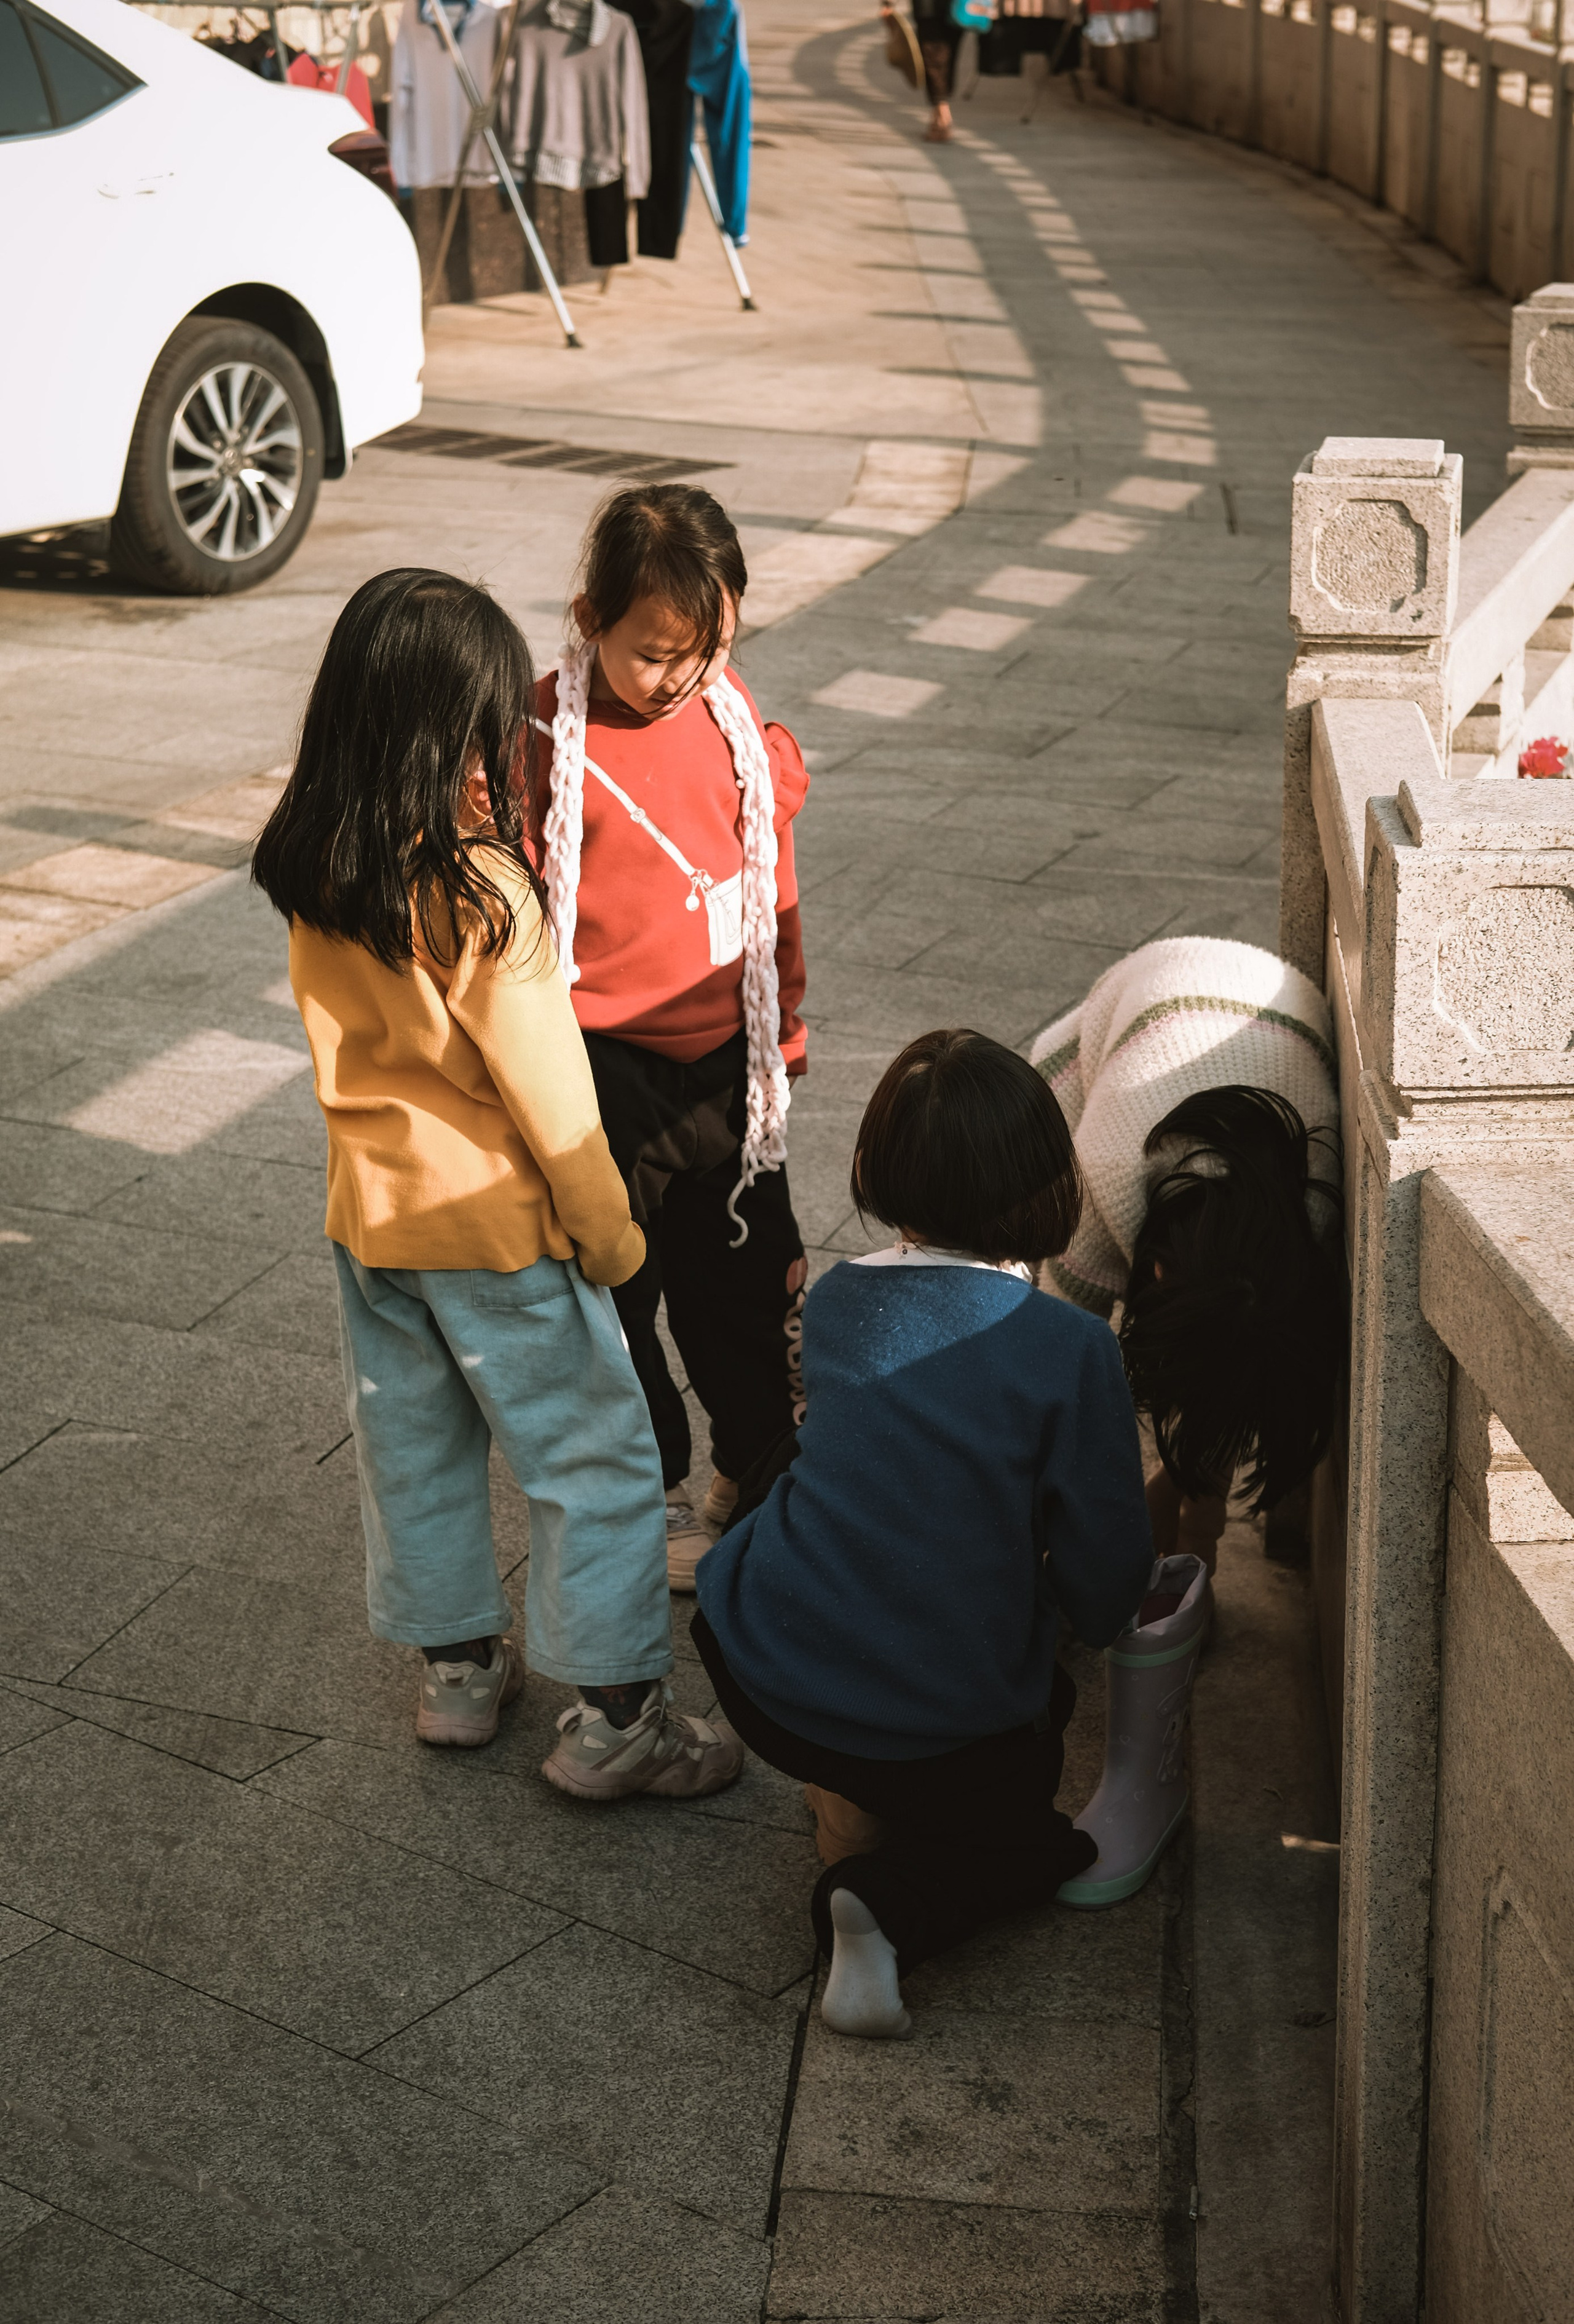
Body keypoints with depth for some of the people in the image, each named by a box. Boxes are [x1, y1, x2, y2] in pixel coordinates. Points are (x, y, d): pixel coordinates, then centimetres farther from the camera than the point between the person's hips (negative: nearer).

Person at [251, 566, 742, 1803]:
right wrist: (608, 1231, -6)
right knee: (596, 1457, 6)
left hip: (370, 1218, 7)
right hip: (496, 1229, -7)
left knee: (415, 1447, 20)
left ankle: (458, 1664, 36)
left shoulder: (312, 868, -7)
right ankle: (614, 1717, 11)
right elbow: (546, 1087, -20)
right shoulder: (479, 892, -25)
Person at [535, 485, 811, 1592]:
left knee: (751, 1273, 17)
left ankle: (761, 1470, 37)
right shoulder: (544, 740, -16)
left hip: (723, 1060, 5)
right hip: (604, 1071, -5)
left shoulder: (731, 714, 2)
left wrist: (784, 1025, 19)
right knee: (613, 1290, 10)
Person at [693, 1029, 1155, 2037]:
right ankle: (892, 1907, -3)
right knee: (1031, 1830, 29)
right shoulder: (1070, 1348, -17)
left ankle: (853, 1794, 19)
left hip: (761, 1683, 5)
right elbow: (1108, 1588, -10)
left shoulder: (835, 1301, -1)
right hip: (947, 1736, -5)